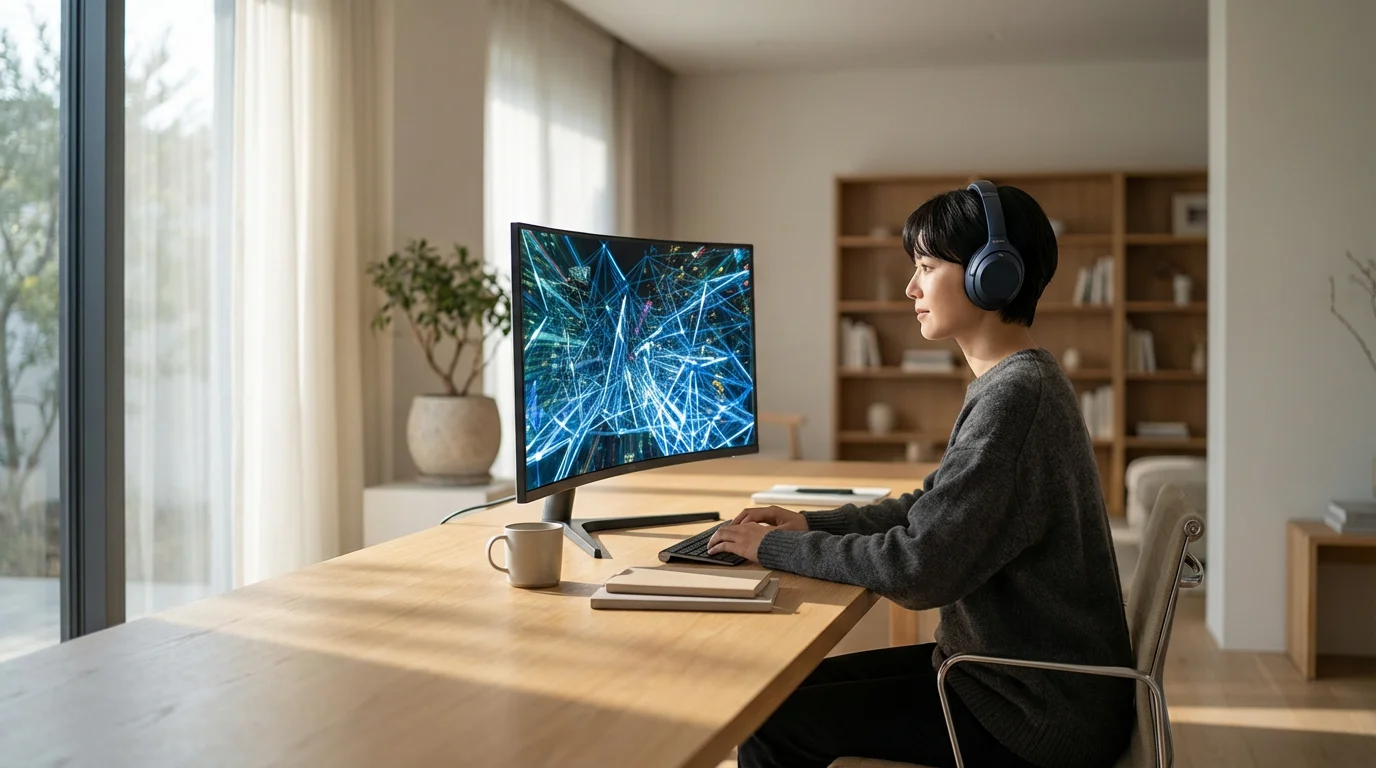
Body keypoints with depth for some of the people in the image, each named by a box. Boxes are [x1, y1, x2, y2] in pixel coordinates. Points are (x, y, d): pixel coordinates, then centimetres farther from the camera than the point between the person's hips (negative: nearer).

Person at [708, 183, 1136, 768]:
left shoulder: (1013, 396, -23)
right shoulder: (1018, 382, 10)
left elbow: (919, 569, -25)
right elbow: (935, 508, 18)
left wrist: (777, 547, -13)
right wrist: (812, 523, 7)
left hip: (1038, 718, -10)